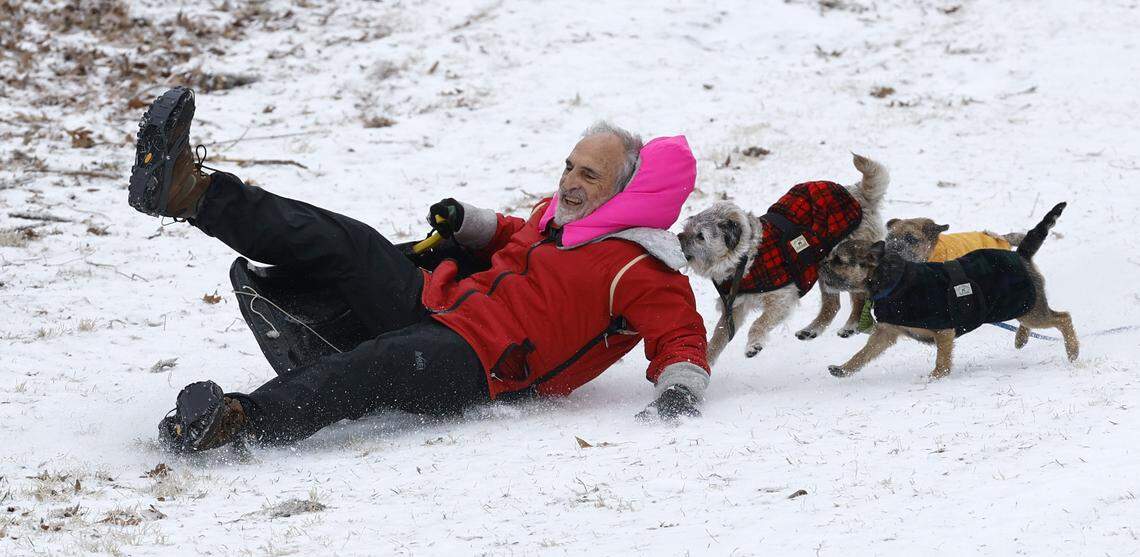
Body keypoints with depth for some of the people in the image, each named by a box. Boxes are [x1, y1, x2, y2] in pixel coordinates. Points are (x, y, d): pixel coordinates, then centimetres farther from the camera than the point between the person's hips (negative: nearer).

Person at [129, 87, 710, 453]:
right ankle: (187, 190, -22)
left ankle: (236, 421, -61)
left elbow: (680, 335, -9)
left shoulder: (637, 270, -2)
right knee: (340, 241, -9)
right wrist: (467, 223, 25)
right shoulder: (557, 214, 23)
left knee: (374, 367, -38)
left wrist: (678, 389, -28)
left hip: (478, 365, -9)